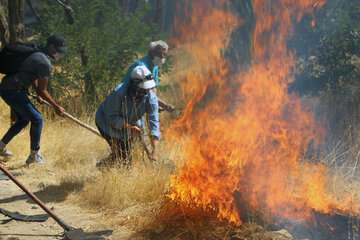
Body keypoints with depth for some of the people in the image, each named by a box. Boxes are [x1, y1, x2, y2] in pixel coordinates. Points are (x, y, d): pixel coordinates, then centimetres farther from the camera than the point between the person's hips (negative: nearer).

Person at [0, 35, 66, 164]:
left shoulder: (39, 55, 12)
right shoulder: (45, 63, -18)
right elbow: (42, 90, -14)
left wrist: (38, 94, 25)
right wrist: (56, 106, -4)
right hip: (13, 91, -10)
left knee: (23, 119, 23)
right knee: (36, 119, -6)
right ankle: (34, 156, 0)